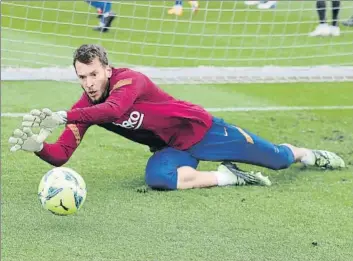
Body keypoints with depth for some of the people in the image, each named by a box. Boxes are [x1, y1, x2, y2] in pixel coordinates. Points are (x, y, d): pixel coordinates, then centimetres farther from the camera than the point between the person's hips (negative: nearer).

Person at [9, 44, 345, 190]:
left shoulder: (129, 80, -31)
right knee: (156, 176, -33)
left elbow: (114, 110, -54)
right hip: (171, 149, 4)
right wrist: (37, 146, -42)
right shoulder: (84, 106, -12)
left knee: (277, 159, 9)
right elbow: (61, 155, -19)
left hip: (199, 129, -4)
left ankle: (308, 155, 48)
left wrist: (62, 117, -63)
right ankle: (227, 176, -10)